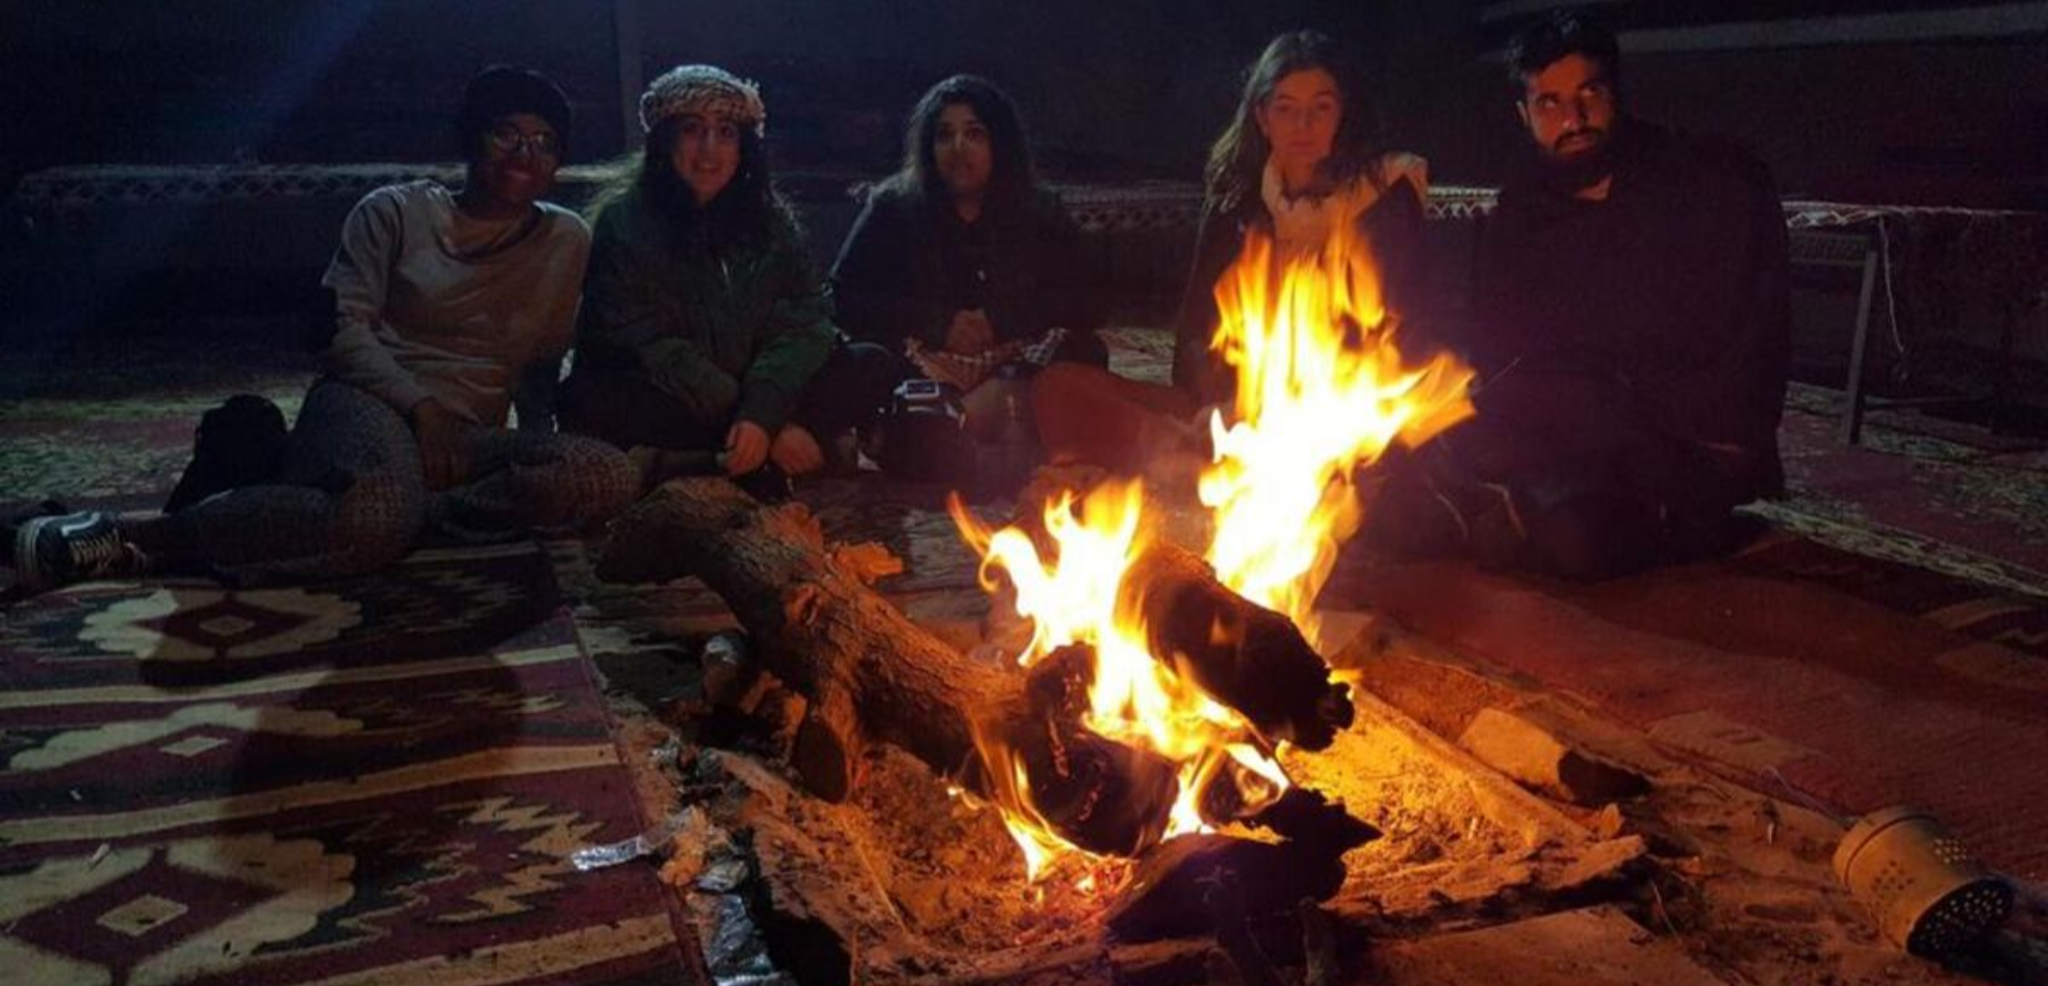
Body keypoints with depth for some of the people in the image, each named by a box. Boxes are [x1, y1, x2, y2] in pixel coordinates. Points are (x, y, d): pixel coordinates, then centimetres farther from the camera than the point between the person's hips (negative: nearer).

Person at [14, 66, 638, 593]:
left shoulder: (566, 240, 14)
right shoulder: (395, 211, 7)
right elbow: (344, 325, -2)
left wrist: (538, 441, 1)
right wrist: (418, 409, -15)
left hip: (468, 439, 4)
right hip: (370, 404, -3)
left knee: (610, 477, -30)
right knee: (380, 519, -42)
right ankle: (122, 536, -27)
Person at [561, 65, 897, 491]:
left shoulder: (770, 219, 5)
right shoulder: (624, 220, -6)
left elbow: (803, 322, -6)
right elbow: (653, 348, -13)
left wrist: (762, 414, -26)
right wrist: (772, 428, -21)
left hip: (757, 394, 4)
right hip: (659, 401, -4)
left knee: (874, 367, -14)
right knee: (589, 401, -33)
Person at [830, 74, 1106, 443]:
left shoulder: (1039, 214, 13)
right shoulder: (893, 207, 10)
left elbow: (1086, 306, 5)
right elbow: (842, 299, 1)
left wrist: (1000, 320, -9)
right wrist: (938, 324, -11)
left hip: (1017, 371, 1)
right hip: (921, 373, -1)